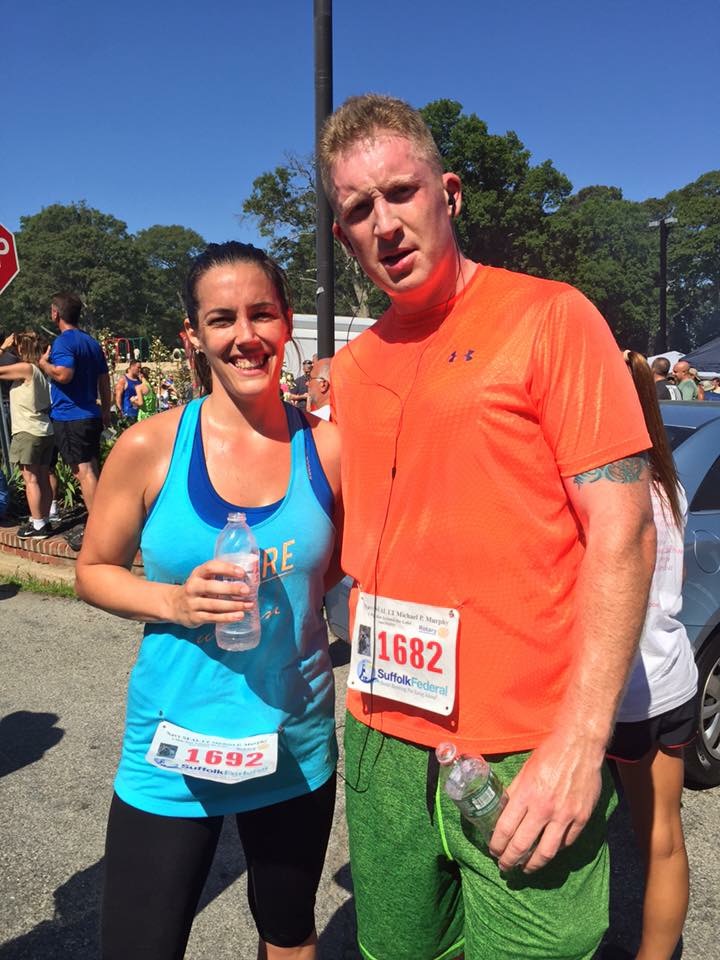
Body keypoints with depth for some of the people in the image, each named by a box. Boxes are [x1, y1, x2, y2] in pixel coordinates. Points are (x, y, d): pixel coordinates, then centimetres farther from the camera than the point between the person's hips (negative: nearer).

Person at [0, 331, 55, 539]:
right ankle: (44, 521, 16)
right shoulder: (39, 370, 13)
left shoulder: (25, 368, -11)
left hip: (28, 433, -8)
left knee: (31, 480, -4)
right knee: (43, 479, 10)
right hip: (46, 432, 8)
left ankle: (37, 525, -2)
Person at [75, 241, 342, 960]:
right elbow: (93, 570, -1)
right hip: (174, 750, -2)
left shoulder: (327, 447, -8)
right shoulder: (150, 447, -12)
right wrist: (172, 600, -18)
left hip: (297, 746, 2)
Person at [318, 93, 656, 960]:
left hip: (525, 759, -5)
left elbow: (623, 530, -13)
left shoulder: (548, 317, -8)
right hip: (382, 742, 6)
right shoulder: (351, 369, 8)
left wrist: (580, 742, -17)